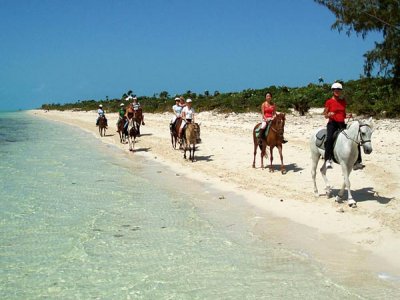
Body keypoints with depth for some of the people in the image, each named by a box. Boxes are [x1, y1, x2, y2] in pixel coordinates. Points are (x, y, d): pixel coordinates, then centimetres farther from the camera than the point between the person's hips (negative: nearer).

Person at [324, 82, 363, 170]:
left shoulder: (343, 101, 15)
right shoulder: (329, 102, 2)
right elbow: (325, 115, 5)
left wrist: (347, 116, 1)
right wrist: (329, 114, -17)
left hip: (342, 124, 5)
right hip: (332, 123, -5)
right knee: (330, 138, -33)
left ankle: (356, 162, 0)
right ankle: (328, 160, -28)